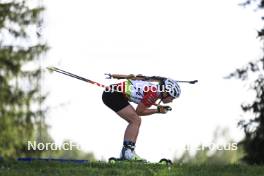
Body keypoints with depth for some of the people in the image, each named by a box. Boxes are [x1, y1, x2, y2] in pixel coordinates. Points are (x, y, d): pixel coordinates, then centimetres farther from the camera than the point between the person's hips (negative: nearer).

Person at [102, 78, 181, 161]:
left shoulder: (155, 88, 8)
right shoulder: (153, 94, -19)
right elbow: (139, 112, -10)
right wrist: (157, 110, -2)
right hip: (114, 95, -10)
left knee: (134, 122, 12)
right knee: (136, 120, -11)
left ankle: (125, 152, 13)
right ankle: (128, 152, -15)